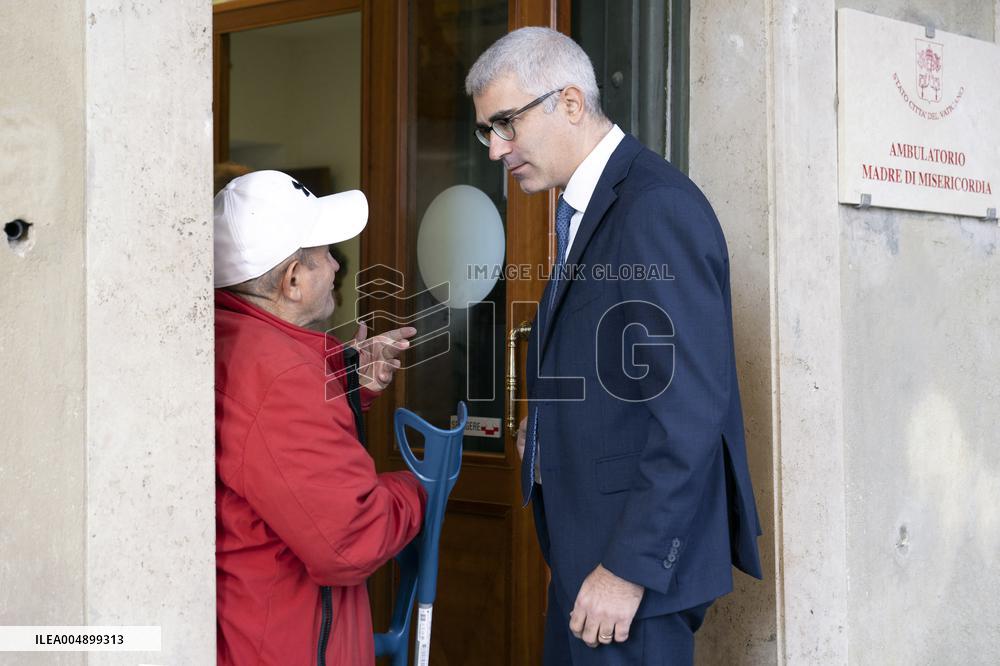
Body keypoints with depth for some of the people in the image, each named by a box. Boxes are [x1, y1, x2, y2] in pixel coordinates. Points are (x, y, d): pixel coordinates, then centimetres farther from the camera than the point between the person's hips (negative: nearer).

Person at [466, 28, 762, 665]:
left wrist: (631, 566, -21)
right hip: (588, 541, 9)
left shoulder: (658, 205, -17)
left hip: (638, 548, -9)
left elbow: (691, 405, -22)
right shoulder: (589, 207, 12)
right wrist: (550, 423, 3)